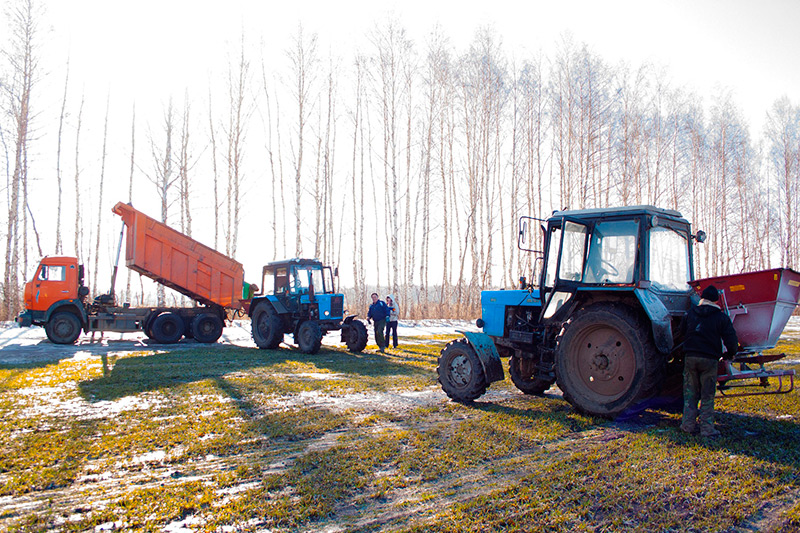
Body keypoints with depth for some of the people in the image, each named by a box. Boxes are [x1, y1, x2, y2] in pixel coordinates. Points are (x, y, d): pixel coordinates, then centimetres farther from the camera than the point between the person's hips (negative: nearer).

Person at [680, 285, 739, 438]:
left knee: (690, 393, 11)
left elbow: (684, 332, 17)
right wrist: (730, 354, 15)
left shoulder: (690, 313, 6)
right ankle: (707, 428, 5)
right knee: (707, 395, 4)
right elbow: (731, 340, -3)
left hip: (690, 357, 2)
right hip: (709, 359, -2)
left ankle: (688, 424, 12)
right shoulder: (721, 317, -3)